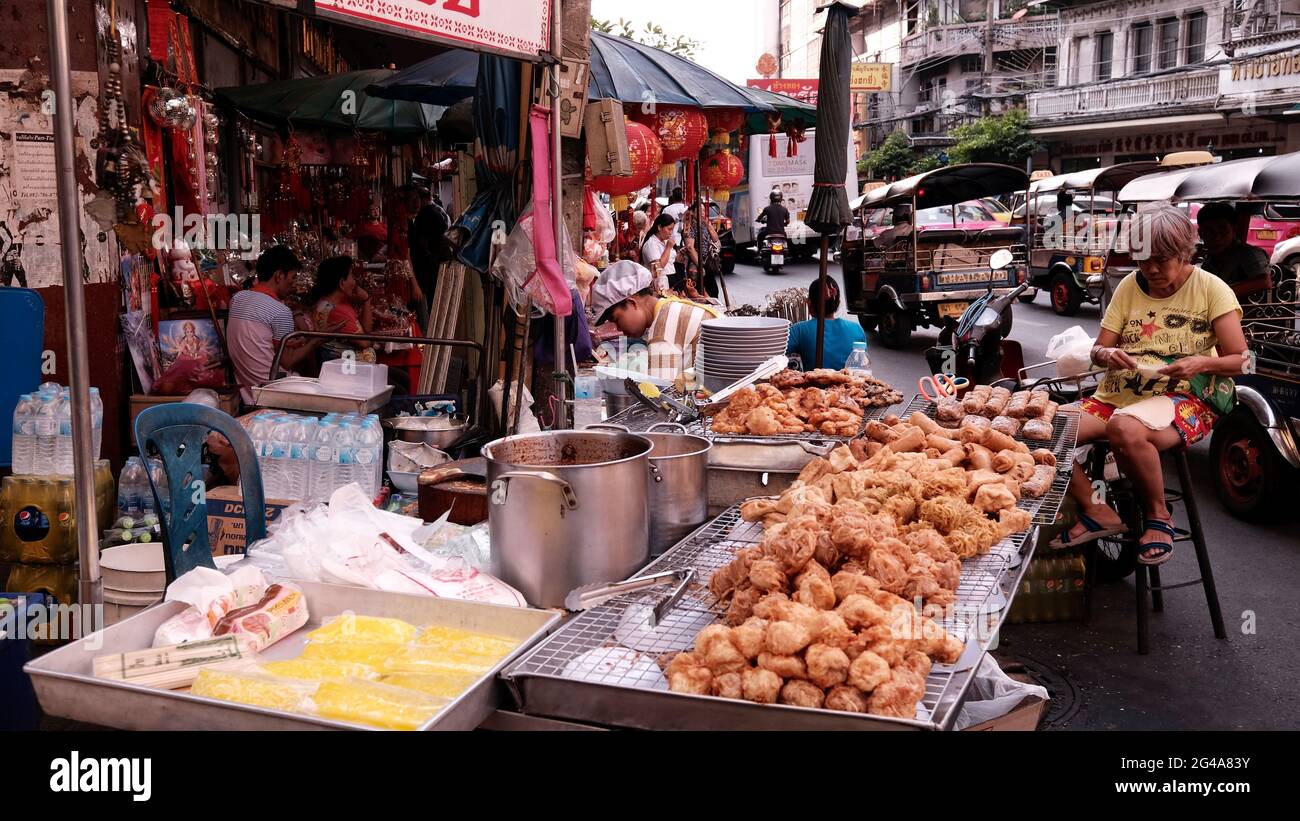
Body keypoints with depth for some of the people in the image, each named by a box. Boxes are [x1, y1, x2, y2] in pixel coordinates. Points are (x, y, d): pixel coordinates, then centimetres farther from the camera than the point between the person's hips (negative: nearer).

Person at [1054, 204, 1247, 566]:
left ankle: (1158, 516, -14)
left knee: (1125, 428, -40)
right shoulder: (1129, 287, 12)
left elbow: (1240, 359, 0)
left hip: (1183, 397, -5)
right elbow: (1098, 351, 11)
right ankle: (1096, 512, -2)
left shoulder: (1211, 288, 1)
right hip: (1118, 394, 5)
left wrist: (1201, 363, -20)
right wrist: (1107, 354, -13)